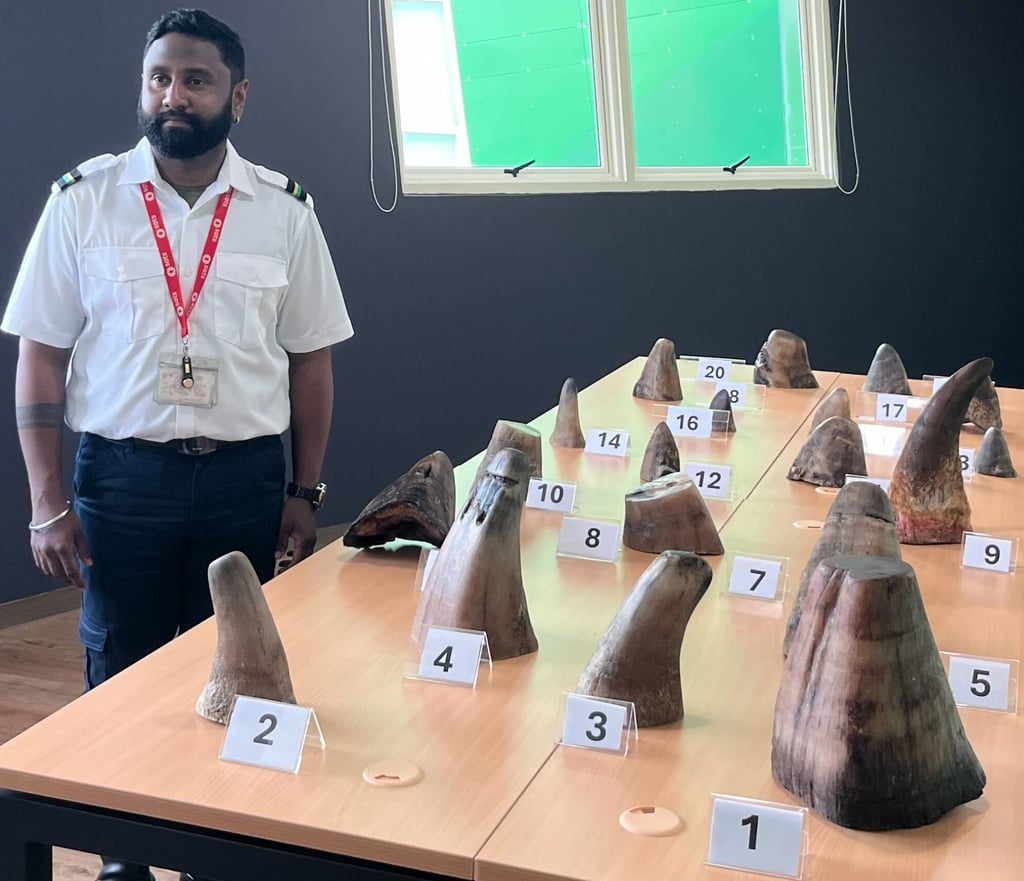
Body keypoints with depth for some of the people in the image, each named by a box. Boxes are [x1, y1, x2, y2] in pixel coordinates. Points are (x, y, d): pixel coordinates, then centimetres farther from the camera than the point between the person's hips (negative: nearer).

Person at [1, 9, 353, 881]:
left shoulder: (284, 210, 1)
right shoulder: (84, 200, -2)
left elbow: (310, 358, 5)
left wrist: (305, 493, 3)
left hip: (246, 478, 1)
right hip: (120, 475, 0)